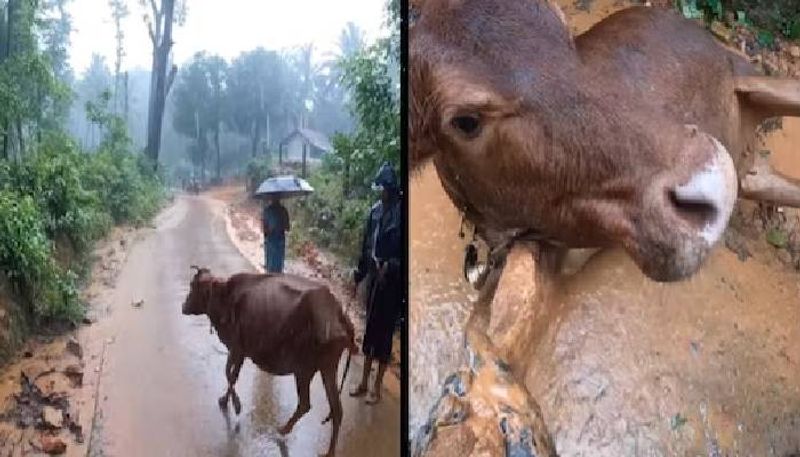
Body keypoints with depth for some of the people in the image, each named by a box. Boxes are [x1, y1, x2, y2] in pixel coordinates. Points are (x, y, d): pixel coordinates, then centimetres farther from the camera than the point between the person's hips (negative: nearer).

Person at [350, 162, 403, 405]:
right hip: (374, 279, 6)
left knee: (384, 332, 2)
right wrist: (359, 275, 15)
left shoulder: (400, 212, -13)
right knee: (370, 330, 14)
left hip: (392, 282, -6)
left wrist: (391, 266, -26)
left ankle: (377, 388, 13)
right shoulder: (375, 211, 6)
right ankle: (364, 383, 27)